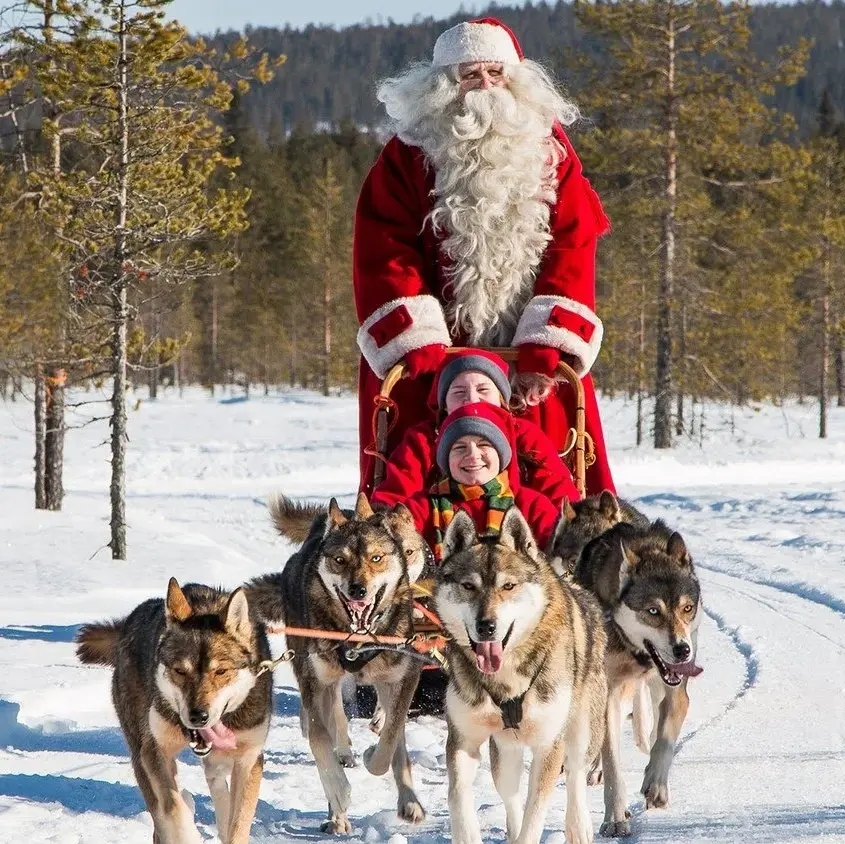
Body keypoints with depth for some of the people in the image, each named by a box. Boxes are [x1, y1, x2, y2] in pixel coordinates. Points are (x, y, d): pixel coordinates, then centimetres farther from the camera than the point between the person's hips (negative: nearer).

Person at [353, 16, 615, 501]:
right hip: (431, 361, -2)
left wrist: (547, 350, -13)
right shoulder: (409, 157, 2)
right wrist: (418, 348, -17)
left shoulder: (550, 151, 8)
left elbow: (572, 252, -1)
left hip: (536, 362, 2)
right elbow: (386, 261, -5)